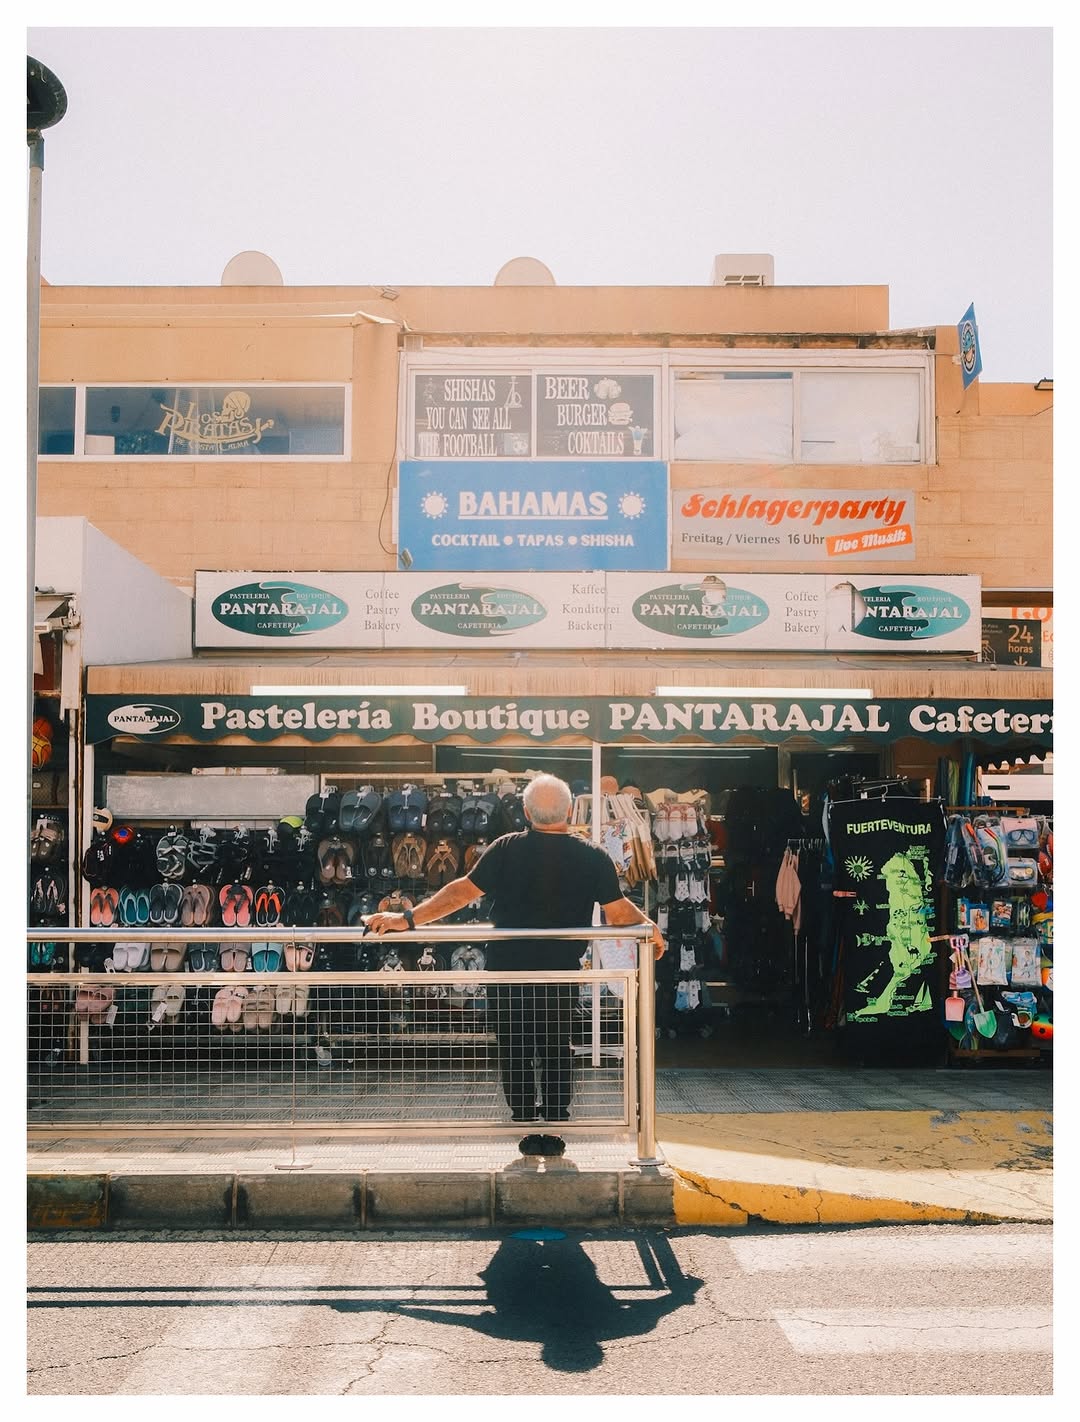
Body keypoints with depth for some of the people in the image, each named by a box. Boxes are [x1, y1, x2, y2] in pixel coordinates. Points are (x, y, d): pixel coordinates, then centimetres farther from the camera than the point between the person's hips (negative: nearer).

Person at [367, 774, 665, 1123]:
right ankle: (556, 1118, 21)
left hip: (509, 967, -1)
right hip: (561, 972, 1)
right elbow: (618, 911, -6)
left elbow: (464, 890, -13)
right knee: (557, 1049, 17)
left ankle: (524, 1117, 18)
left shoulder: (506, 849, -10)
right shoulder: (593, 857, -8)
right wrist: (649, 926, 15)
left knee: (514, 1048, 14)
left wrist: (408, 919, -11)